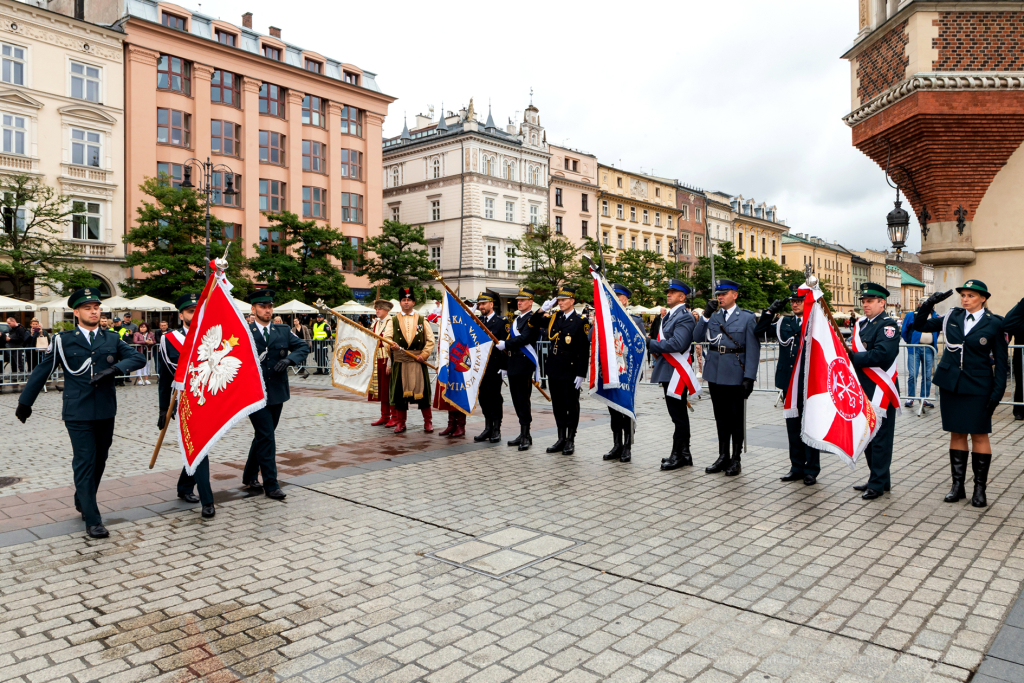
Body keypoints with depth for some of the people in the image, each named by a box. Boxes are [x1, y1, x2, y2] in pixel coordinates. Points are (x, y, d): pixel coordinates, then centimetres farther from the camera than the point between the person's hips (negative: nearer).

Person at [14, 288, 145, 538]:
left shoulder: (112, 340, 7)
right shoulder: (63, 341, 1)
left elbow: (139, 358, -2)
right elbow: (41, 371, 6)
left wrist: (114, 368, -19)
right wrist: (25, 402, 11)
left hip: (105, 412, 3)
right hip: (78, 413, -3)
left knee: (99, 461, 15)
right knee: (84, 463, -4)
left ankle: (82, 502, 38)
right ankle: (92, 520, 0)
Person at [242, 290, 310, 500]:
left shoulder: (283, 331, 8)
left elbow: (303, 347, 6)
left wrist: (289, 359, -12)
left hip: (277, 393, 5)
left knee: (263, 436, 16)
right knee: (266, 437, -6)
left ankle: (250, 476, 33)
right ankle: (271, 484, 3)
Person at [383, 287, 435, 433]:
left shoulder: (422, 320, 9)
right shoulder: (393, 320, 9)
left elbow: (430, 340, 7)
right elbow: (386, 337, 1)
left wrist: (424, 354, -7)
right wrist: (391, 345, -20)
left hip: (418, 361, -1)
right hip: (399, 362, 1)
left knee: (422, 391, -1)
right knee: (400, 392, 3)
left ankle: (428, 421, 12)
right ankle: (400, 422, 14)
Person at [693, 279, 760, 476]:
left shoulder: (747, 318, -3)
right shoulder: (713, 316, 10)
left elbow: (753, 350, -7)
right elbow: (698, 337, 2)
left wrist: (749, 377, -14)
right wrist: (705, 315, -8)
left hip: (735, 375, -4)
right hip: (715, 374, 5)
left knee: (736, 418, 5)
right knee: (721, 417, 13)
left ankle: (735, 460, 15)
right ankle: (723, 457, 24)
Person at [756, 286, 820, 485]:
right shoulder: (784, 322, 11)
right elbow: (759, 332, 7)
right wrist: (771, 312, 1)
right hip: (789, 382, 5)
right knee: (793, 425, 12)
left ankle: (811, 470, 14)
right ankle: (797, 467, 24)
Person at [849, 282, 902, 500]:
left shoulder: (888, 325, -11)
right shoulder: (860, 324, 15)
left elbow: (881, 355, -24)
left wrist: (852, 357, -18)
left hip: (880, 391, -9)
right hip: (863, 390, 9)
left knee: (879, 437, -2)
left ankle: (878, 483, 5)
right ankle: (878, 478, 26)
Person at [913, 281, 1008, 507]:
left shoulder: (994, 324, -4)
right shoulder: (952, 317, 5)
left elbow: (1001, 361, -3)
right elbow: (920, 325, 12)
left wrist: (997, 392, -8)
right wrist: (928, 304, -3)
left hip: (977, 387, -3)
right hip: (950, 384, 3)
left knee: (979, 435, 2)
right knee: (956, 434, 9)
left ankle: (980, 488, 13)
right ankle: (958, 485, 17)